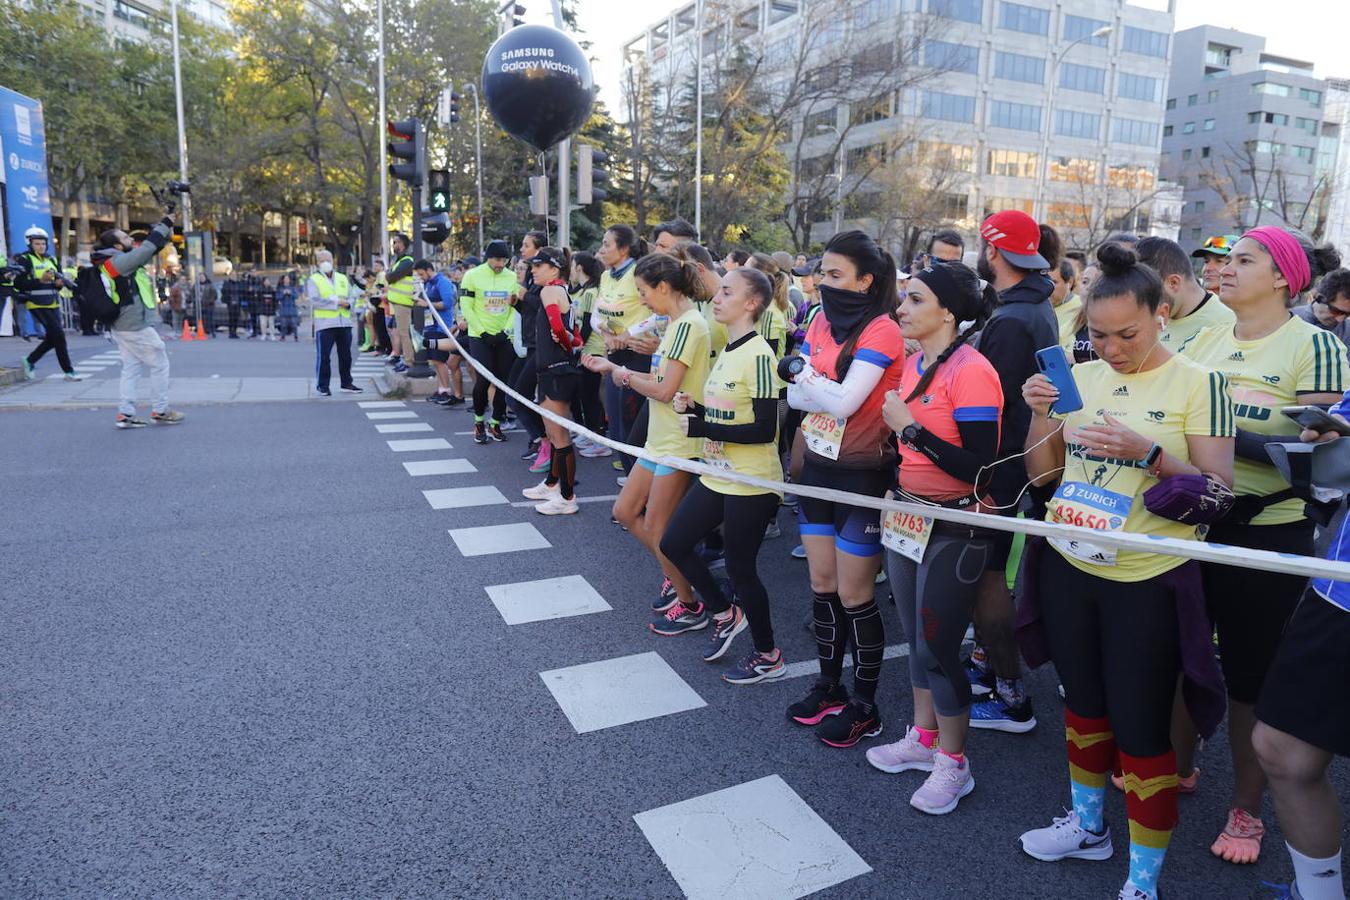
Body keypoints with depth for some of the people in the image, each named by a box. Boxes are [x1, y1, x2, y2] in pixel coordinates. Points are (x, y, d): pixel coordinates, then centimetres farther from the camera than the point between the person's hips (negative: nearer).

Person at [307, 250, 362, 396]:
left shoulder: (342, 278, 17)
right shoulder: (313, 280, 2)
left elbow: (351, 295, 15)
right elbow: (315, 301, -11)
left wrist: (347, 303, -8)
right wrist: (336, 302, -15)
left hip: (344, 323, 5)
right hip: (324, 323, -5)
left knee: (346, 355, 10)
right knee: (324, 357, -4)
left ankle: (346, 383, 20)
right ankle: (323, 386, 3)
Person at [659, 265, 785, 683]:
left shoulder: (758, 355, -19)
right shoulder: (727, 350, 9)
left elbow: (764, 429, -23)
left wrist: (702, 428, -23)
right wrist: (692, 408, -1)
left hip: (751, 483, -9)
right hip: (716, 475, 9)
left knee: (739, 567, 3)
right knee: (673, 543, 13)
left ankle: (768, 657, 24)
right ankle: (726, 614, 33)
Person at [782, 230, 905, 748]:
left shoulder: (881, 331, -15)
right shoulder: (821, 323, 7)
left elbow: (844, 401, -23)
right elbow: (796, 397, 3)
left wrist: (807, 378, -8)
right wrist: (828, 392, -16)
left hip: (863, 476, -7)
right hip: (819, 467, 7)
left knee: (854, 595, 2)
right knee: (821, 584, 14)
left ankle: (864, 706, 19)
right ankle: (829, 685, 31)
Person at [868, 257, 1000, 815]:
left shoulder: (972, 372, -20)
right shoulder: (913, 364, 6)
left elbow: (979, 469, -25)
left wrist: (911, 428, -24)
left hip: (954, 528, -8)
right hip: (908, 517, 8)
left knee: (937, 648, 2)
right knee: (916, 637, 19)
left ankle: (953, 764, 22)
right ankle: (922, 738, 37)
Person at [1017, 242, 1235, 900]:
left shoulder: (1198, 383, -9)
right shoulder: (1080, 376, 4)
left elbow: (1218, 489, -11)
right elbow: (1042, 473, 7)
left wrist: (1147, 452, -26)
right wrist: (1040, 414, -10)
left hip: (1146, 581, -5)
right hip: (1067, 568, 5)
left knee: (1141, 729, 1)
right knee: (1083, 702, 19)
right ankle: (1088, 826, 41)